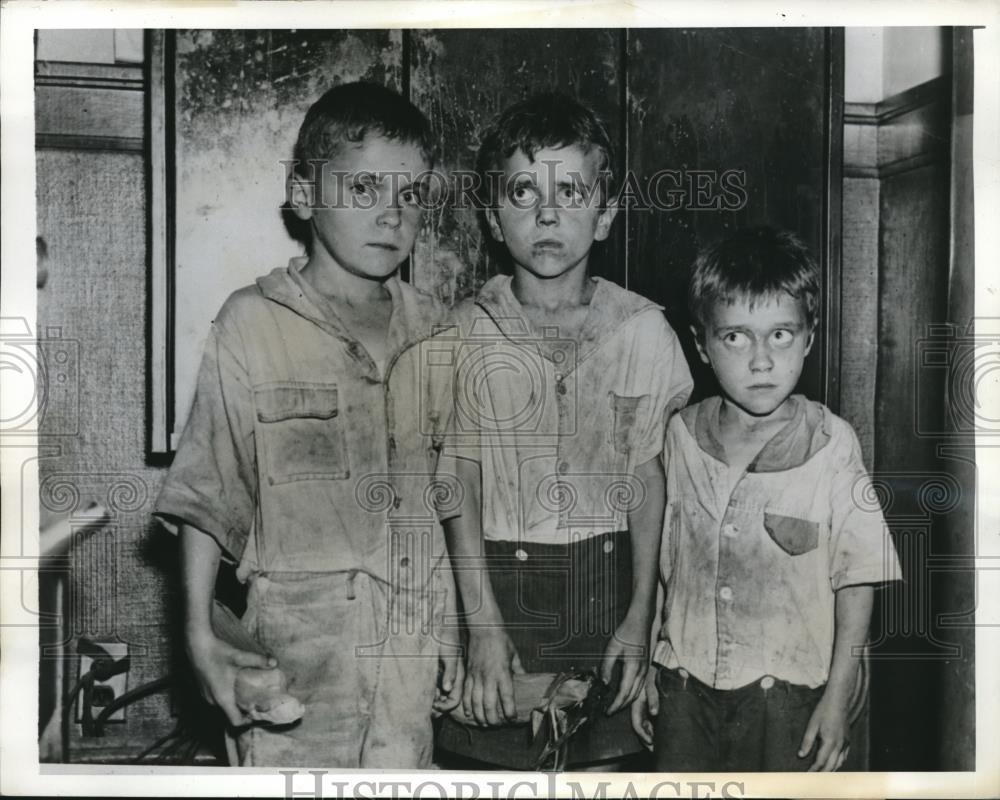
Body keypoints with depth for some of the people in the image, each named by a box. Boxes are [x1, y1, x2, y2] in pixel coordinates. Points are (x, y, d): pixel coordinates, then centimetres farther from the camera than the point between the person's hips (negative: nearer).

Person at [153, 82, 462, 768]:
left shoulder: (433, 330, 5)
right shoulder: (253, 323, -7)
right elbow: (208, 491, -4)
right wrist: (200, 632, -6)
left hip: (414, 638, 4)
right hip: (299, 642, -3)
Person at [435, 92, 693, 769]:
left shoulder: (641, 328, -3)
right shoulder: (464, 332, -5)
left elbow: (648, 477, 0)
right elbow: (459, 484, -6)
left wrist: (640, 617, -4)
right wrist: (485, 626, -11)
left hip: (608, 580, 1)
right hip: (496, 579, 0)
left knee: (608, 754, 5)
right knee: (497, 753, 5)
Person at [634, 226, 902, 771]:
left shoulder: (831, 445, -11)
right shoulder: (679, 437, -3)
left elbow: (856, 579, -6)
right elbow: (654, 566, 5)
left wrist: (839, 696, -5)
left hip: (787, 690, -2)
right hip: (685, 684, 2)